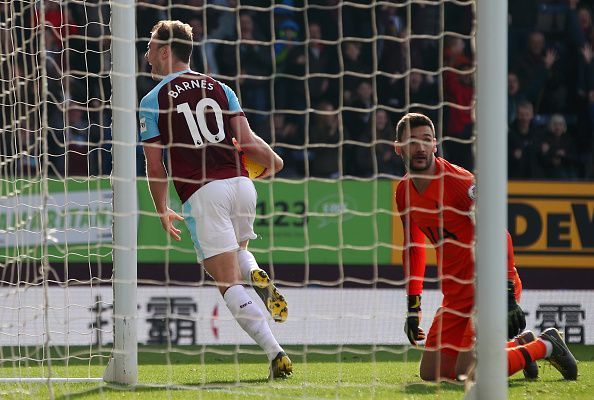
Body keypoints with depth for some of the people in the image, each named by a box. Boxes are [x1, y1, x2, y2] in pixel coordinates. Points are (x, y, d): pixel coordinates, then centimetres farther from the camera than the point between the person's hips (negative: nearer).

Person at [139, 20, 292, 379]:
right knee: (238, 249, 32)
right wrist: (273, 162, 26)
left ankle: (275, 353, -18)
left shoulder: (152, 101, 4)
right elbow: (248, 141, 6)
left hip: (203, 194, -4)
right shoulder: (220, 88, 14)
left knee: (229, 282, -3)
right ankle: (258, 276, -4)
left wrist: (163, 211, 19)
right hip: (241, 184, 4)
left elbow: (155, 167, 4)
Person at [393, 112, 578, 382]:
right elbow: (414, 246, 19)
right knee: (431, 374, 4)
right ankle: (520, 345, 21)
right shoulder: (404, 191, 4)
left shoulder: (459, 181, -19)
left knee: (467, 374, -19)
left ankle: (545, 346, 5)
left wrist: (508, 296, -28)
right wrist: (413, 304, 16)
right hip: (455, 294, 8)